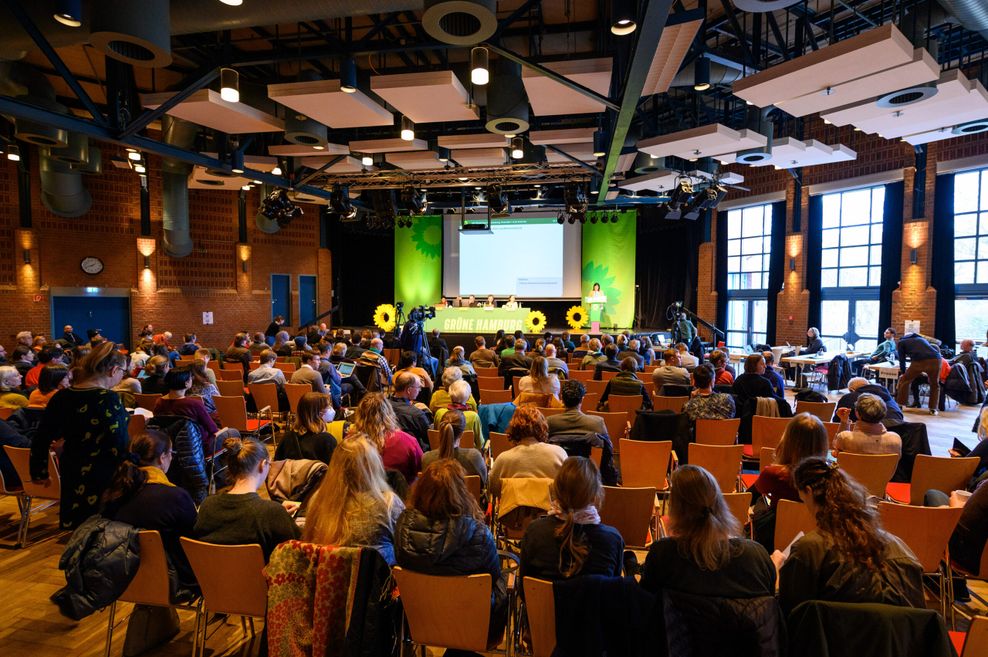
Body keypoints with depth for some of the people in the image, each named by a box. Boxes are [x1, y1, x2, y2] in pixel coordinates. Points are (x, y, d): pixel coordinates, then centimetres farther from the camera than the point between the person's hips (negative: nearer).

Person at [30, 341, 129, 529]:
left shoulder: (62, 397, 3)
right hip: (104, 480, -7)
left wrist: (39, 471, 24)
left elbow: (41, 439, 11)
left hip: (72, 479, 7)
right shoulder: (108, 399, -18)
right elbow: (119, 447, -20)